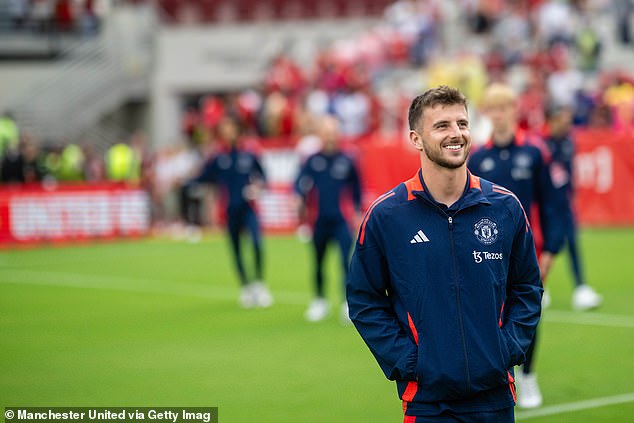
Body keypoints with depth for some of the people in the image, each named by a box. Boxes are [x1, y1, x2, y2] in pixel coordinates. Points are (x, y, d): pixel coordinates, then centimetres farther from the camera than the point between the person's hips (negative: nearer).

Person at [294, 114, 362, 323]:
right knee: (318, 263, 11)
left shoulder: (346, 161, 1)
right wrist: (299, 199, -23)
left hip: (342, 220, -2)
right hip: (320, 221, 2)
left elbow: (356, 189, 10)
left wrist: (357, 213, 9)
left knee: (347, 259, -13)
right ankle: (319, 301, 28)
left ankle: (349, 303, -10)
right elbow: (302, 183, -3)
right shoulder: (313, 161, 2)